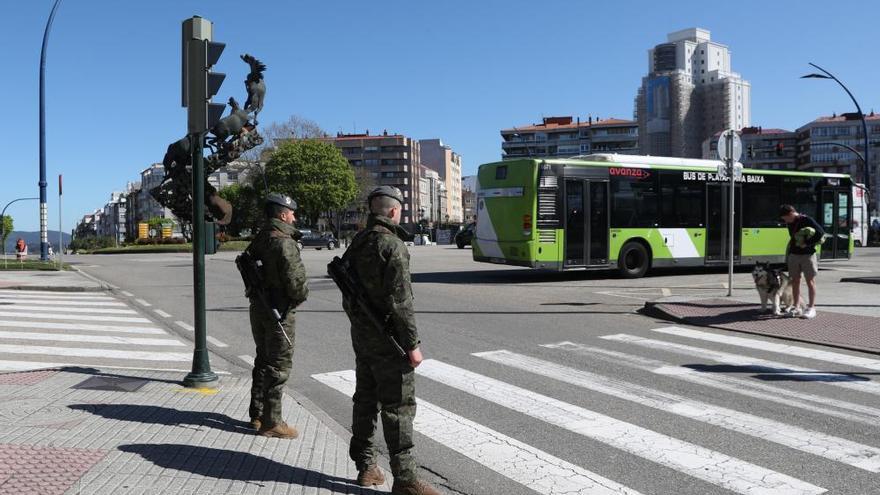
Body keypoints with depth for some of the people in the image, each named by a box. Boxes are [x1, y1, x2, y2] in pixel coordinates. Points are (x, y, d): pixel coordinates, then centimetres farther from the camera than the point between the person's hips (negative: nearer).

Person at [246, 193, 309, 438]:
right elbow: (296, 281, -23)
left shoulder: (258, 240, 10)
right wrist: (302, 295, -4)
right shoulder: (284, 243, -19)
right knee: (279, 365, -1)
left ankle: (257, 414, 29)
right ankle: (271, 422, 4)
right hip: (279, 311, -9)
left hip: (257, 306, 9)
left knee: (263, 360, 19)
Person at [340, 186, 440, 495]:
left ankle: (366, 467, 25)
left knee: (365, 400, 15)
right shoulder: (392, 246, -17)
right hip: (387, 339, -9)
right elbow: (400, 301, -22)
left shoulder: (356, 243, 10)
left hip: (361, 336, 9)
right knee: (399, 406, -3)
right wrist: (412, 344, -17)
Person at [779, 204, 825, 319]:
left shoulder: (807, 220, -13)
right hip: (793, 254, 6)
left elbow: (821, 233, -18)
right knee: (795, 281, 7)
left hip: (807, 254, -6)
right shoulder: (790, 223, 7)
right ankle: (796, 307, 13)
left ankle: (811, 308, 3)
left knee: (810, 281, -1)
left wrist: (807, 244, -18)